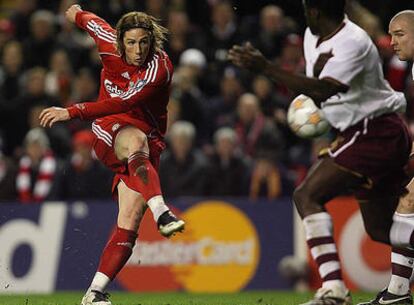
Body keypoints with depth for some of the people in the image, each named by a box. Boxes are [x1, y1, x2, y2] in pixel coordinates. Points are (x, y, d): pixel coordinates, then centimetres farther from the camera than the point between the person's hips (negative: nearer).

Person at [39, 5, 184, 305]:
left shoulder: (159, 67, -19)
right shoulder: (110, 45, -4)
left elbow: (123, 103, -30)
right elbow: (94, 22, 20)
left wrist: (72, 112, -33)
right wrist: (77, 13, 43)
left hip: (148, 140, -1)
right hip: (110, 133, 1)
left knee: (130, 220, -16)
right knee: (136, 141, -37)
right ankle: (162, 213, -58)